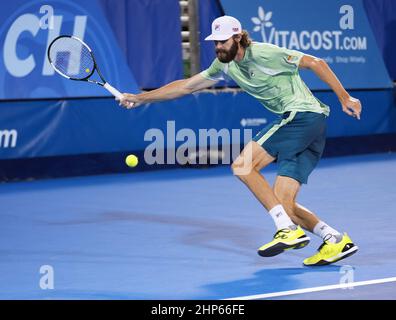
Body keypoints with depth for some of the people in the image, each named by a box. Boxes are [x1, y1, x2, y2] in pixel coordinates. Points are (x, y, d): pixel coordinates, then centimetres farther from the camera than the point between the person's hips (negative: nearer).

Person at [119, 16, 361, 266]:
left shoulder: (264, 53, -10)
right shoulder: (226, 65, 14)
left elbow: (315, 62, -7)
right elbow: (186, 86, 22)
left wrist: (344, 97, -11)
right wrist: (140, 98, 23)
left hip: (302, 115, -9)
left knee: (243, 165, -14)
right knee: (282, 202, 0)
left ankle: (289, 230, -17)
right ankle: (336, 240, 1)